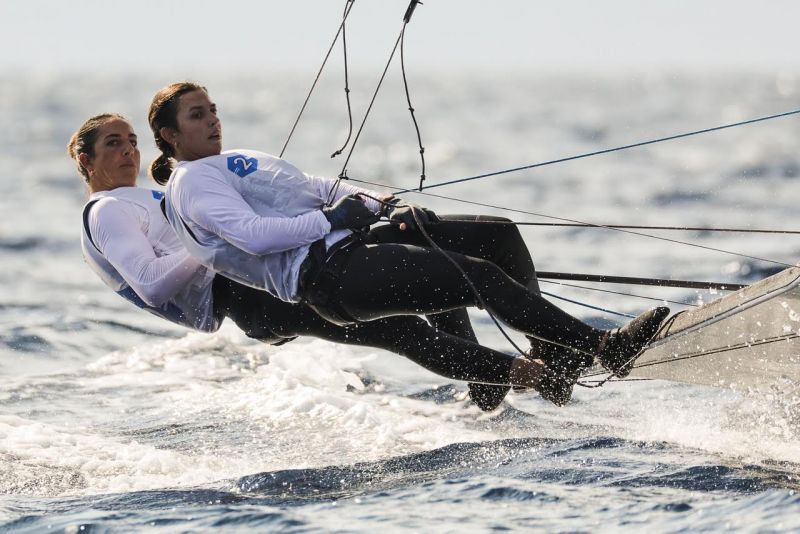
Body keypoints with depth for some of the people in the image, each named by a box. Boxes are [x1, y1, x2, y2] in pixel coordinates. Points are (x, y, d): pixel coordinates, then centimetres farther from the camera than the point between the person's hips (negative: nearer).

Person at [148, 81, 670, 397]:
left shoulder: (242, 162, 30)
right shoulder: (192, 183, 0)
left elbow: (321, 189, 26)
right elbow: (251, 234, -16)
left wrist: (384, 205, 10)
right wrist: (330, 219, -14)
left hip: (351, 241, 10)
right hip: (324, 272, -10)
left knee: (499, 237, -1)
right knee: (479, 276, -23)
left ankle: (552, 353, 3)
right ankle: (600, 345, -26)